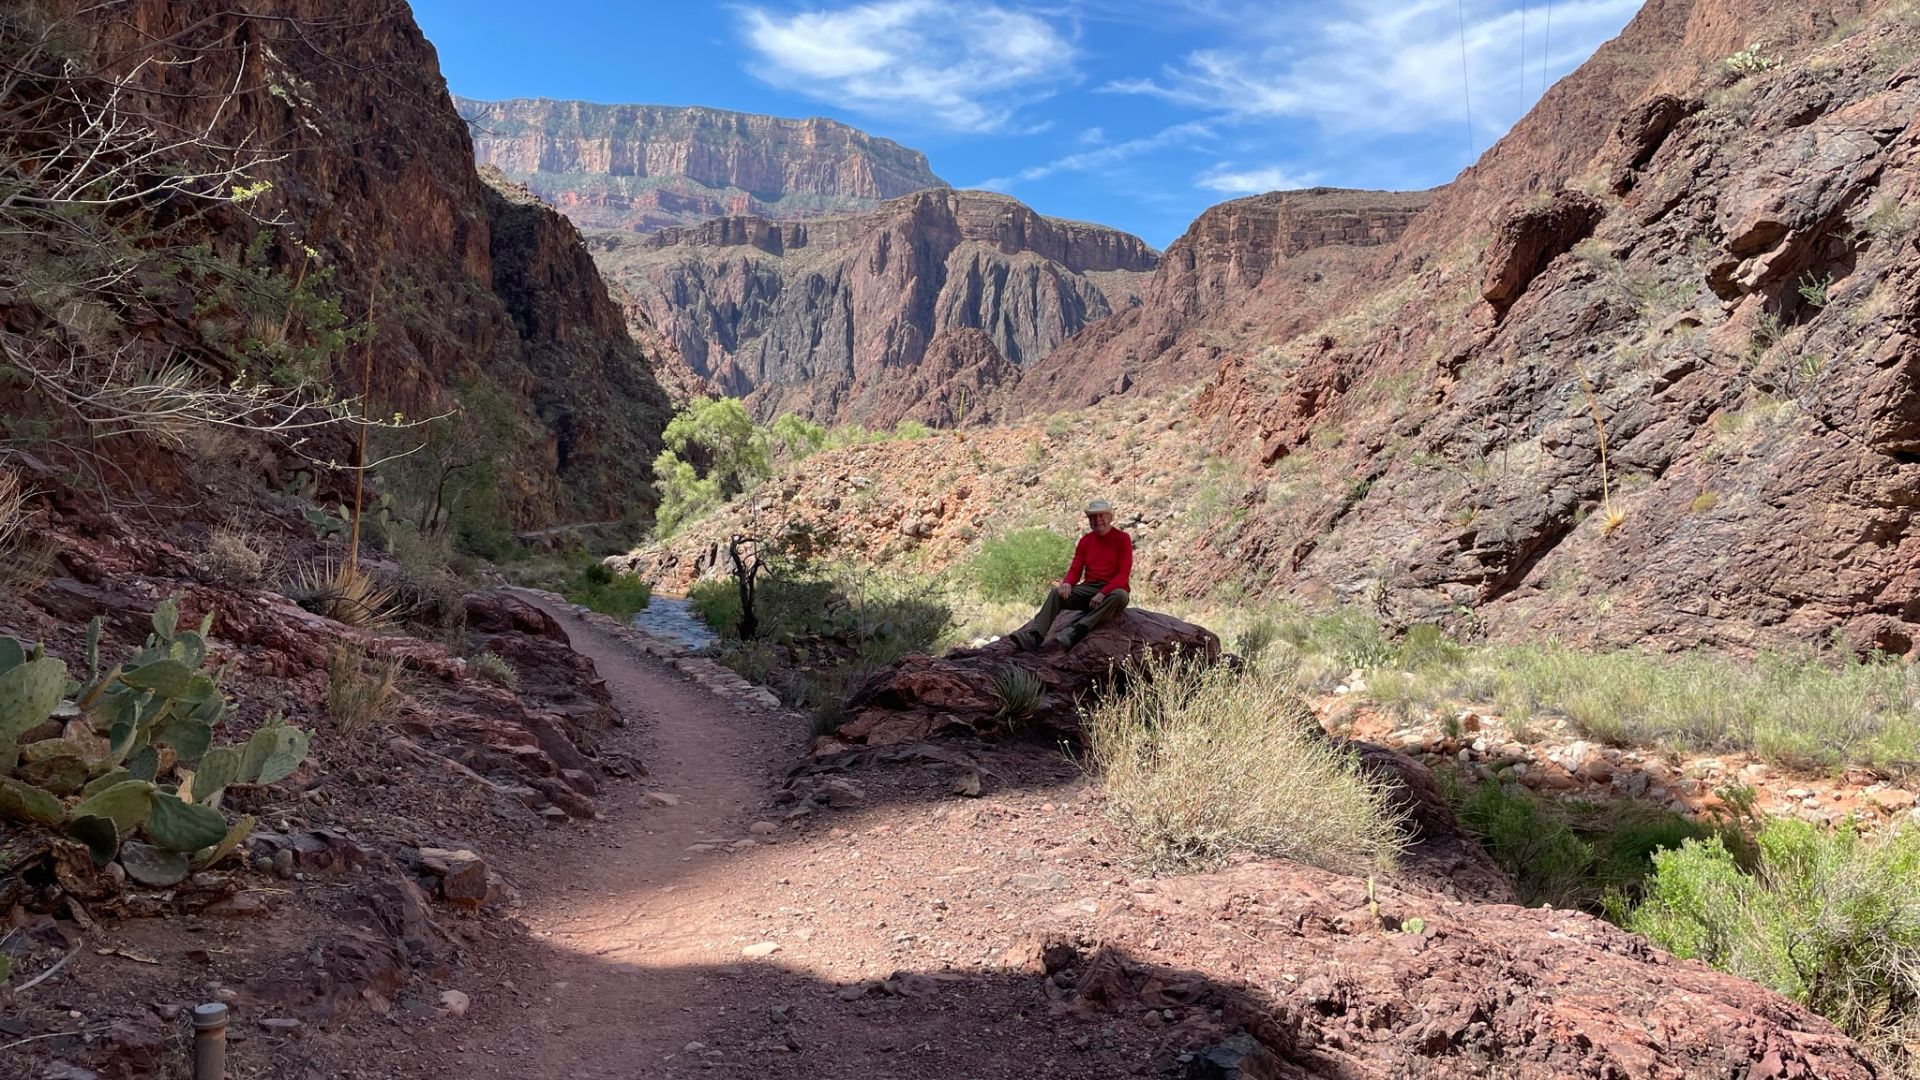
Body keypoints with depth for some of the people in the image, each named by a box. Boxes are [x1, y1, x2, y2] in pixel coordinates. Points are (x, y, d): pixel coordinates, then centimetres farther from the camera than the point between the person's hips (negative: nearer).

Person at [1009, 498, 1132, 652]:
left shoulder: (1122, 539, -3)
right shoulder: (1085, 541, 11)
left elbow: (1124, 574, -12)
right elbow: (1075, 570, 7)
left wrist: (1103, 593, -27)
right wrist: (1067, 583, -18)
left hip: (1112, 590, -4)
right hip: (1088, 588, 4)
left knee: (1120, 595, -39)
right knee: (1056, 593, -21)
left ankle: (1075, 631, -51)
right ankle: (1034, 635, -42)